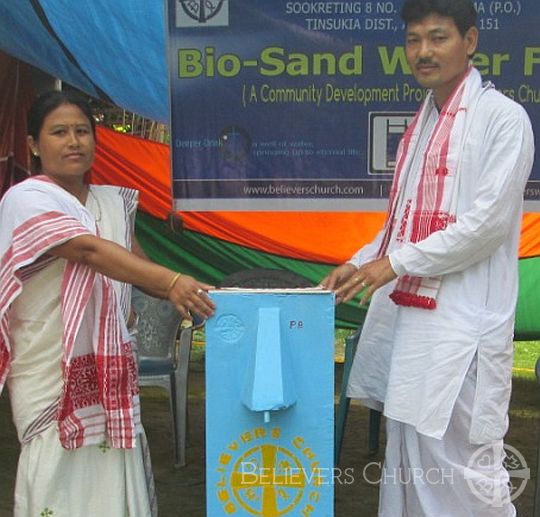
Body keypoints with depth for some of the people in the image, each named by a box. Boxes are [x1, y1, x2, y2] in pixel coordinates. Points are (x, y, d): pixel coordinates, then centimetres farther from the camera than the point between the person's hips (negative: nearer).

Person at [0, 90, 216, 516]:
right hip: (52, 370, -6)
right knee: (61, 471, -5)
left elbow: (136, 260, 16)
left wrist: (185, 292, -3)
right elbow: (89, 250, -27)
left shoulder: (112, 201, 9)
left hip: (110, 368, 6)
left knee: (114, 475, 8)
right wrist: (171, 281, -40)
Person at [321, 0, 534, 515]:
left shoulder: (503, 118, -8)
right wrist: (361, 263, 8)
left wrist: (396, 263, -14)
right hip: (407, 310, 8)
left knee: (458, 461, -4)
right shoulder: (422, 122, 16)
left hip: (462, 321, -8)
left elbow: (487, 223, -16)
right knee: (407, 451, 17)